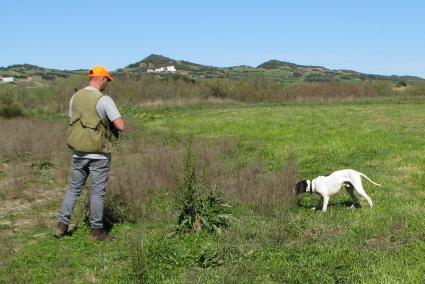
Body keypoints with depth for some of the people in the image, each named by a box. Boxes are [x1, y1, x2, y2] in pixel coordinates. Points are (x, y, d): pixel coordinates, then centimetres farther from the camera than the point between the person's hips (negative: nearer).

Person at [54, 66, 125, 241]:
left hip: (78, 152, 6)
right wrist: (111, 124, 4)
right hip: (98, 154, -5)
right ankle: (96, 230, 14)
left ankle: (62, 225, 18)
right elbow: (121, 126, -19)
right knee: (97, 192, 5)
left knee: (74, 188, 17)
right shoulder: (104, 100, -15)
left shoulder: (75, 97, 4)